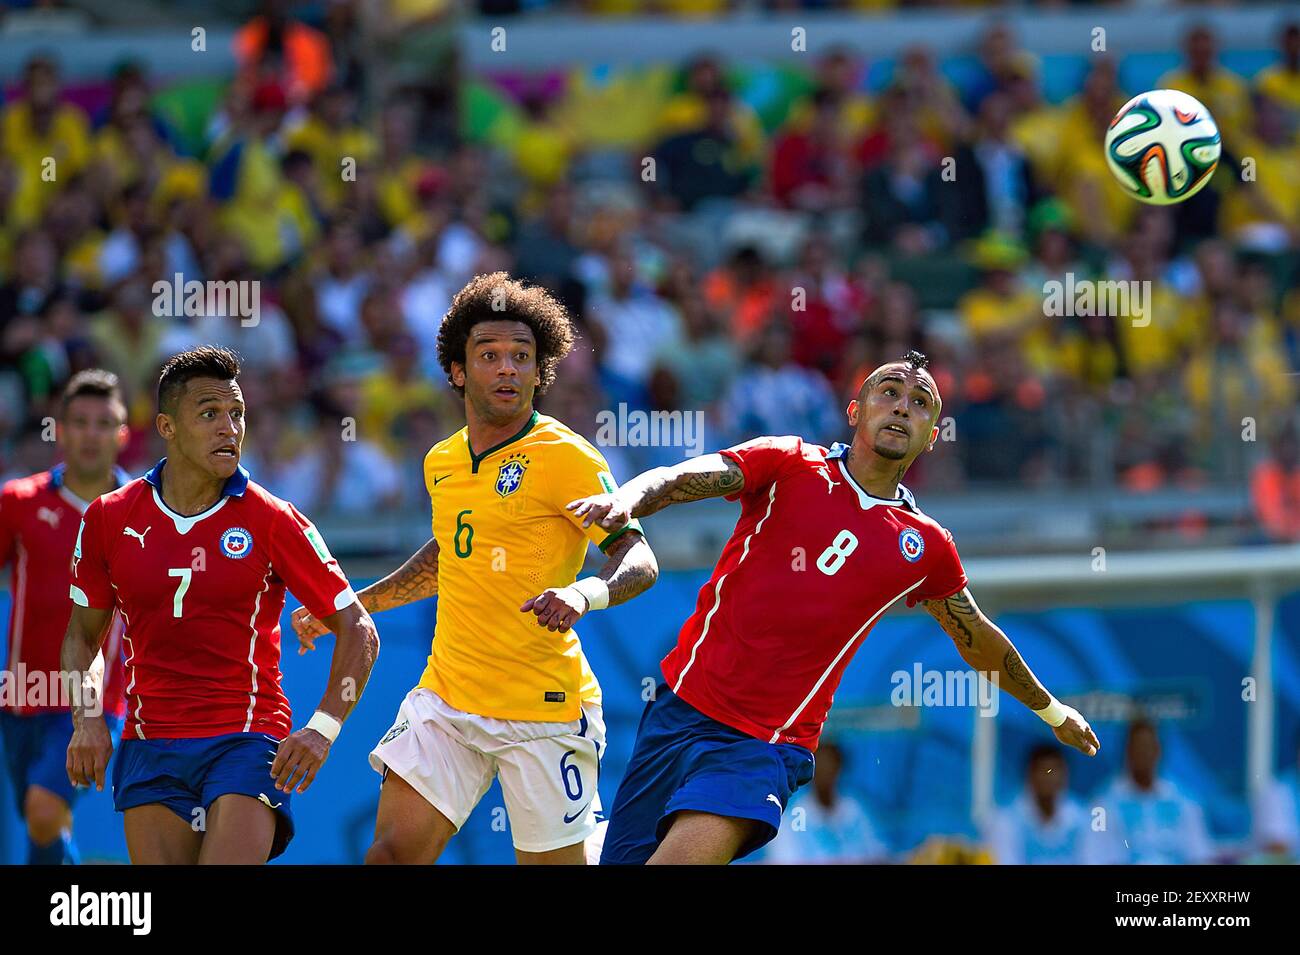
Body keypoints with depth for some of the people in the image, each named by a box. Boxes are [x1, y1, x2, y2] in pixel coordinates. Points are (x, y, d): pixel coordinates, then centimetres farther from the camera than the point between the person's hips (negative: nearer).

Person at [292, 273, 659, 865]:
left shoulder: (565, 457, -9)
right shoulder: (441, 463, 12)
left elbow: (639, 559, -15)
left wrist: (584, 593, -35)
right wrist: (352, 605, 28)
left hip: (544, 708, -5)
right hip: (445, 698, 5)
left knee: (552, 862, -4)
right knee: (394, 849, -6)